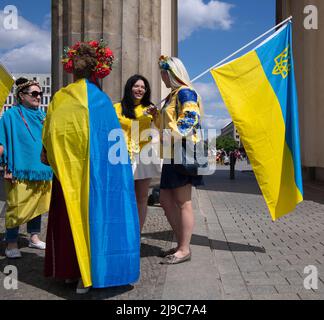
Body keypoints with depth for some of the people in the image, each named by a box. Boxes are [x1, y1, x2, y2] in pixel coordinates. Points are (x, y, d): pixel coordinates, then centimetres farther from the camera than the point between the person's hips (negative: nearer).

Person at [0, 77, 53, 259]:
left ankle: (34, 237, 28)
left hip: (42, 170, 6)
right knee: (17, 208, -3)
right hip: (21, 171, -5)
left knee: (38, 205, 14)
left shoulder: (42, 116, 12)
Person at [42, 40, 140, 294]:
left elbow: (47, 135, 5)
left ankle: (69, 270, 23)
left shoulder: (59, 98, 3)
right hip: (91, 170, -3)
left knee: (67, 217, 13)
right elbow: (111, 138, -6)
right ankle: (87, 273, 11)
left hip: (65, 170, 3)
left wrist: (50, 158, 18)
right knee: (92, 214, 5)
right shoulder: (100, 98, -6)